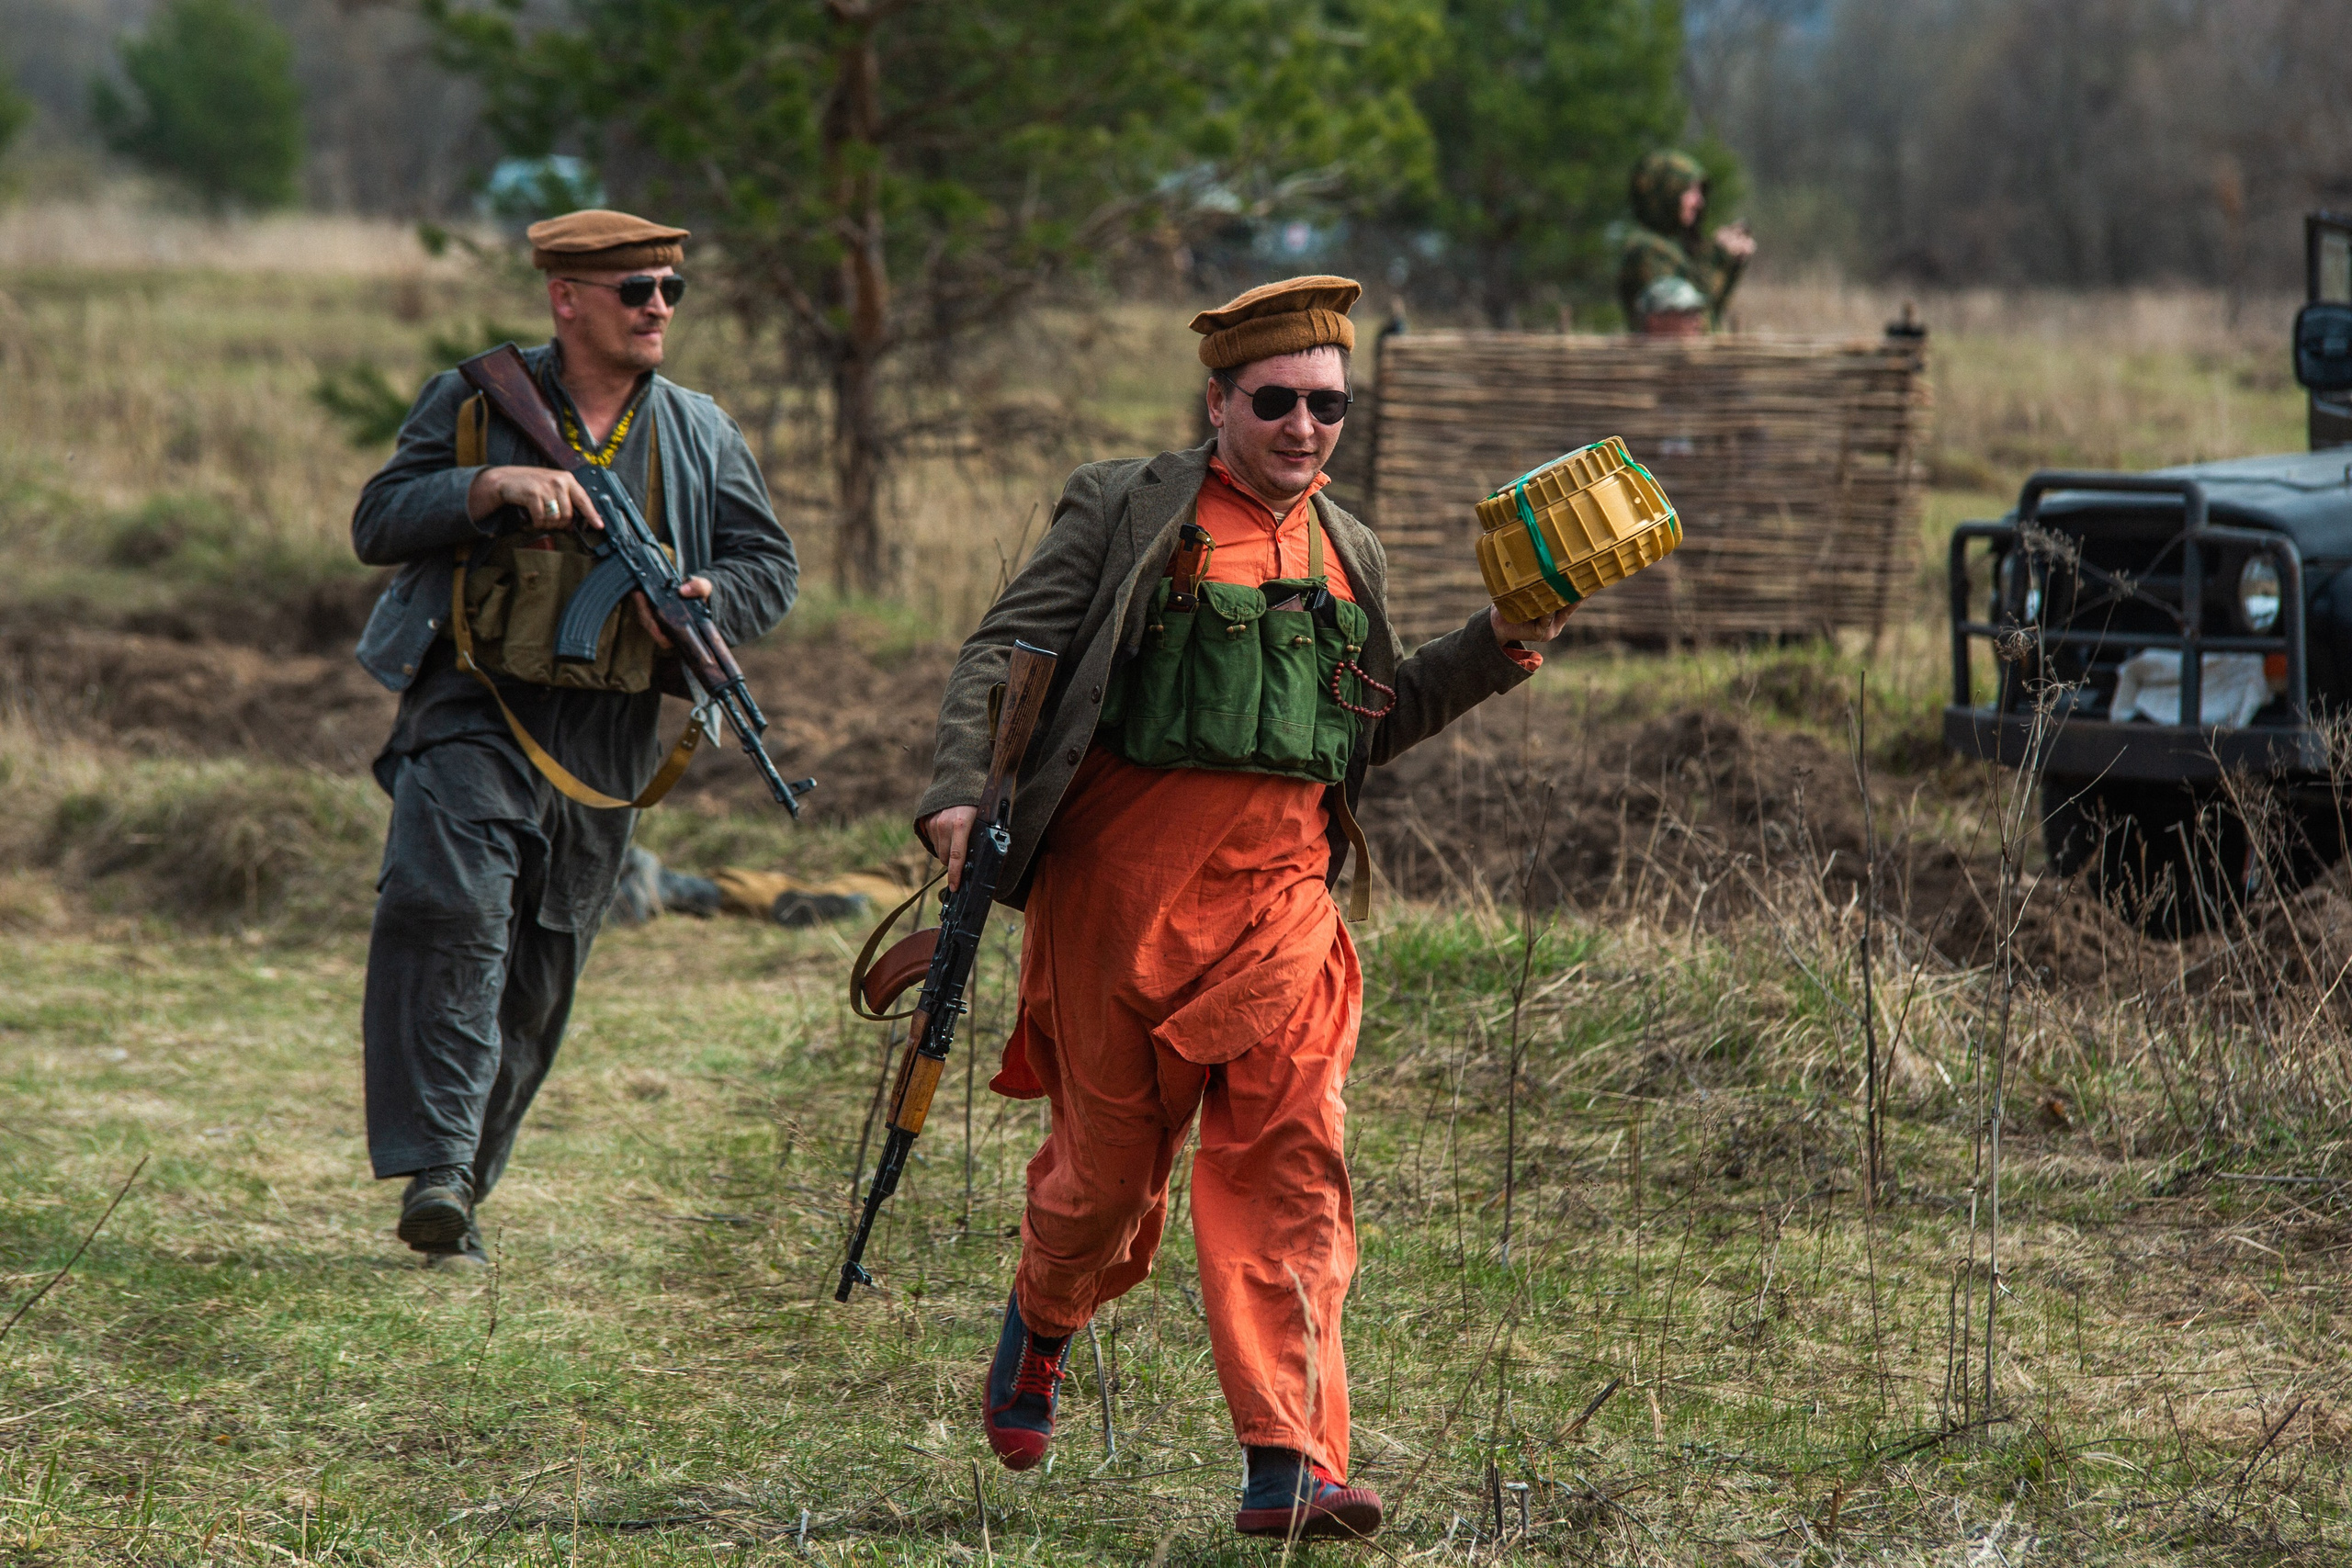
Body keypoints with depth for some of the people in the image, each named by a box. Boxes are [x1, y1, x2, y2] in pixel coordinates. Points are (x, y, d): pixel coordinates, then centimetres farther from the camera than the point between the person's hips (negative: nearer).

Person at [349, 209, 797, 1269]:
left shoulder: (699, 435, 11)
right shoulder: (474, 403, 3)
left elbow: (771, 569, 12)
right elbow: (377, 525, -2)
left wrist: (705, 600, -11)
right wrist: (490, 485, -18)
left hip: (605, 736, 4)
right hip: (473, 711, -4)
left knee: (539, 974, 8)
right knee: (447, 908, -25)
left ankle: (465, 1182, 22)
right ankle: (433, 1167, -26)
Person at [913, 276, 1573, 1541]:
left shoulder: (1346, 555, 16)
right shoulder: (1127, 512, 1)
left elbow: (1374, 720, 26)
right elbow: (1002, 651, -2)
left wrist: (1492, 653, 12)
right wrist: (959, 792, -16)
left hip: (1278, 889, 3)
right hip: (1122, 870, -3)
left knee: (1287, 1160, -10)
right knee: (1110, 1153, 7)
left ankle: (1288, 1466, -14)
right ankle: (1042, 1321, 41)